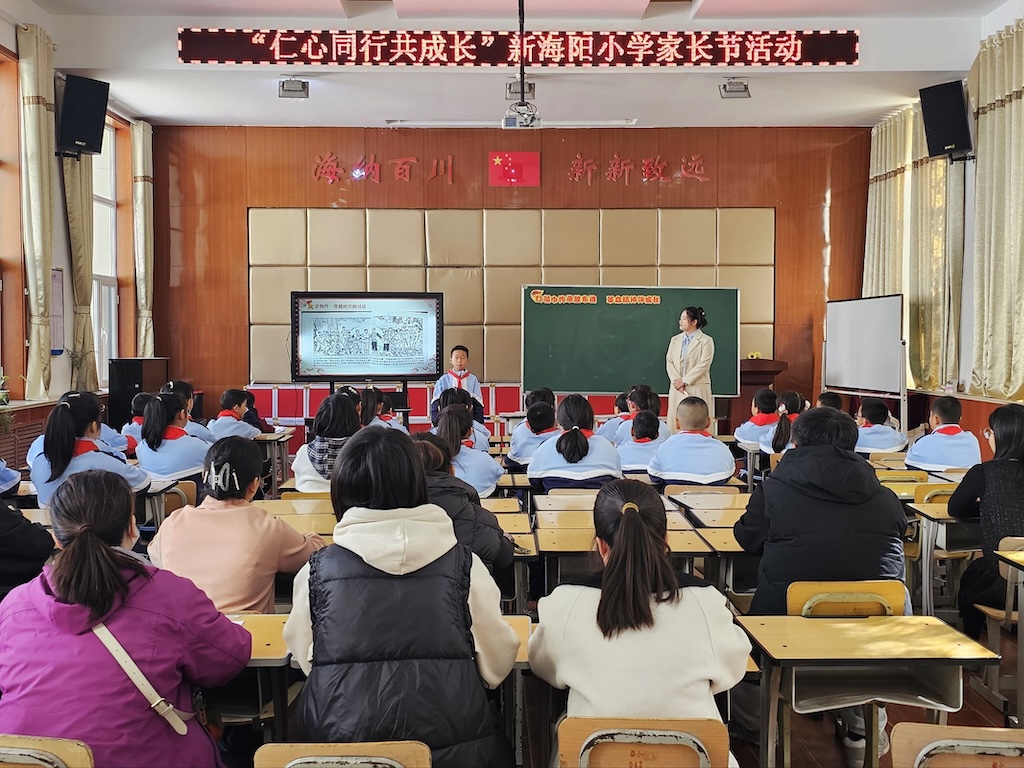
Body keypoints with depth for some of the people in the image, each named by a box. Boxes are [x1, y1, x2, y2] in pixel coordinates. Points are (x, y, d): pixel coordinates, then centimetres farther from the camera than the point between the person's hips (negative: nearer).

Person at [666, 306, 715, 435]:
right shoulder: (675, 340, 15)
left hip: (697, 388, -5)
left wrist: (684, 380, -12)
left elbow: (703, 365, -9)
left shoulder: (706, 341, -1)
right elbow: (669, 362, 8)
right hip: (677, 389, 5)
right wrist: (676, 381, -8)